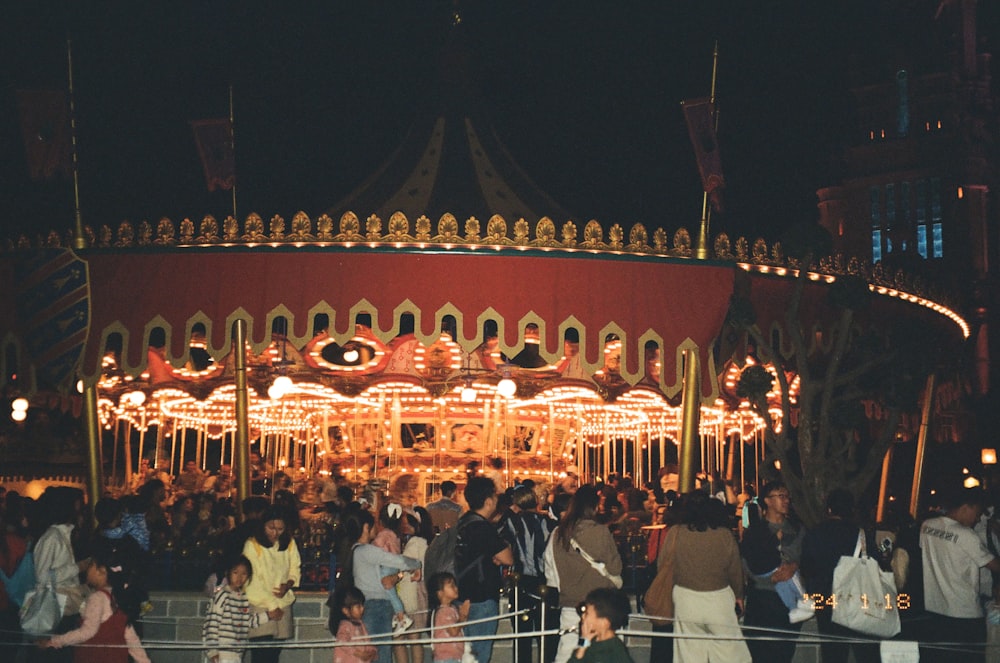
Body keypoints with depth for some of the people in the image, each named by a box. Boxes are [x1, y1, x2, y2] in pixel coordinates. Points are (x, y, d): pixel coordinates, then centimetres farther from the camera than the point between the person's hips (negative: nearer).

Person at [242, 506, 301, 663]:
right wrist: (271, 606, -12)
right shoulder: (252, 545, -9)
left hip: (283, 603, 5)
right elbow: (253, 580, -10)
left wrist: (288, 585, -10)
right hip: (260, 605, -4)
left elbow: (295, 570, 13)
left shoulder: (290, 544, 5)